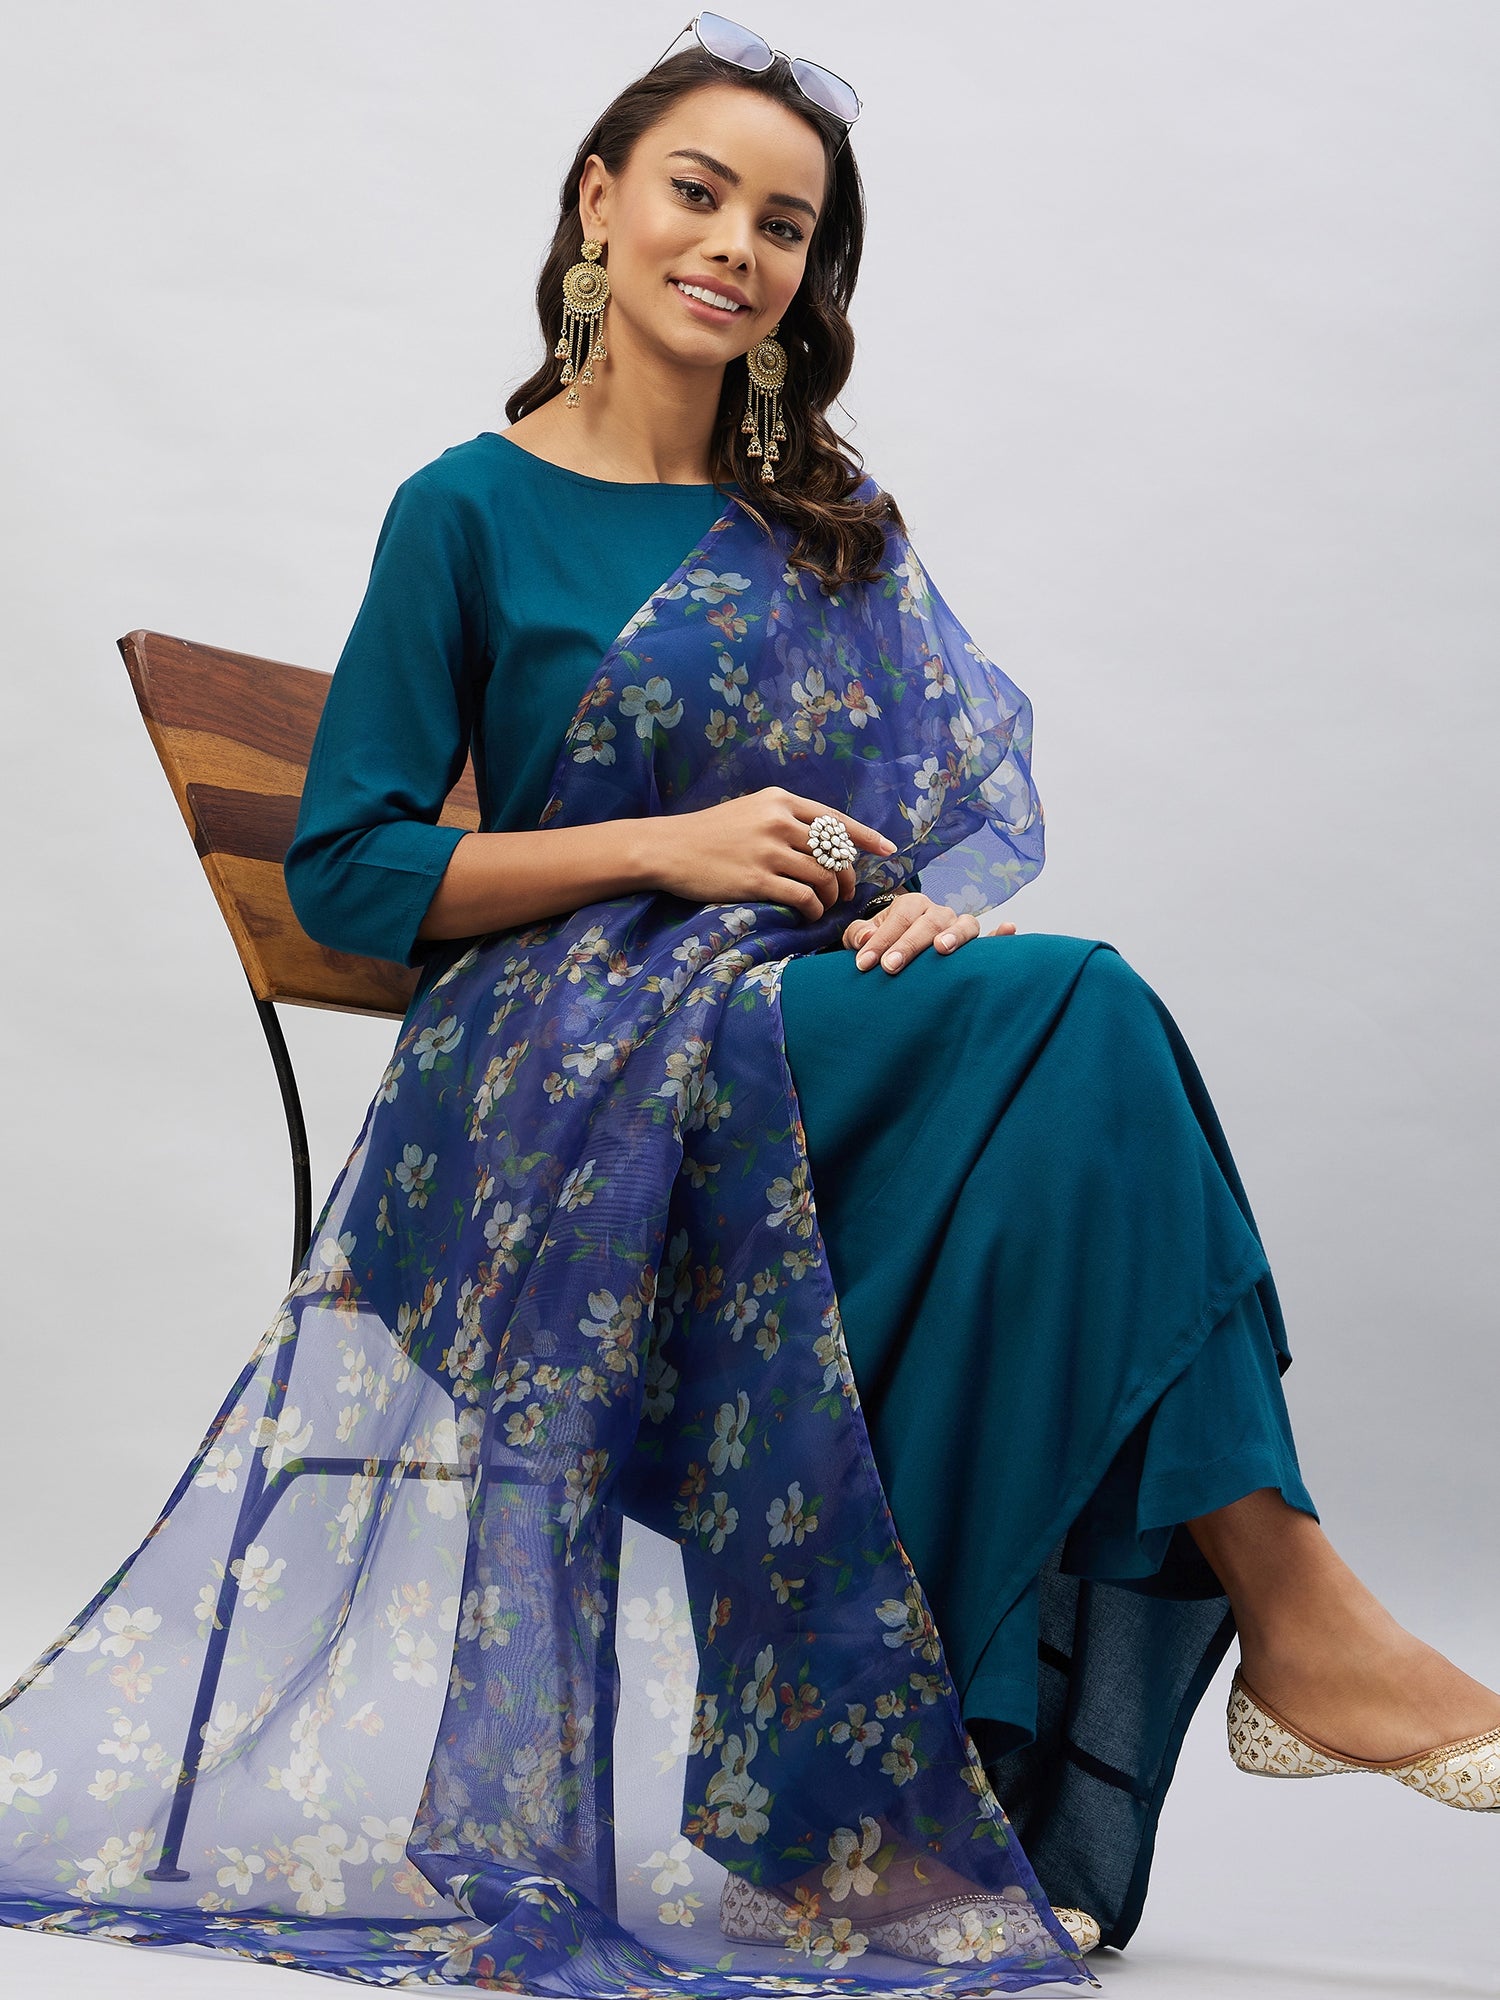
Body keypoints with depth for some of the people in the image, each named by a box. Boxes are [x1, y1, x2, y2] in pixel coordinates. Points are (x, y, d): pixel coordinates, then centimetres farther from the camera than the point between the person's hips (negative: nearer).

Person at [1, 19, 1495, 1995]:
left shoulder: (832, 521, 19)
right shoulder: (473, 515, 4)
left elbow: (973, 785, 15)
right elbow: (348, 873, -1)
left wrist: (939, 900, -10)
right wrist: (674, 845, -11)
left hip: (837, 1015, 5)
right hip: (576, 1052, -4)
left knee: (1065, 1034, -33)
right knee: (1083, 1015, -31)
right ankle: (1286, 1605, -31)